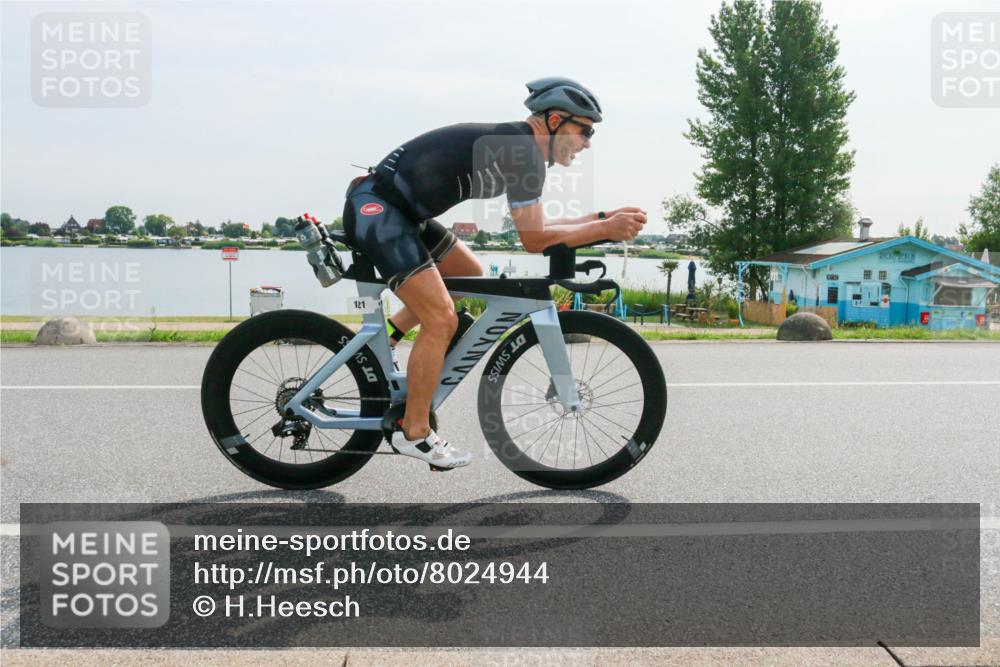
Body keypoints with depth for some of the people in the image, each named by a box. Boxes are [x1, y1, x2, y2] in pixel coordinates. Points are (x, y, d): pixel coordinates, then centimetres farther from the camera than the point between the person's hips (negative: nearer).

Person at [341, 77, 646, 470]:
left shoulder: (511, 147, 14)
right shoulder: (524, 151, -16)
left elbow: (535, 227, 17)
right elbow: (533, 239, -15)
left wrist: (603, 217, 12)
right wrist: (606, 230, -9)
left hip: (400, 210, 10)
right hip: (374, 209, -10)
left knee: (471, 277, 19)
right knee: (442, 320, -12)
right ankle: (414, 433, 2)